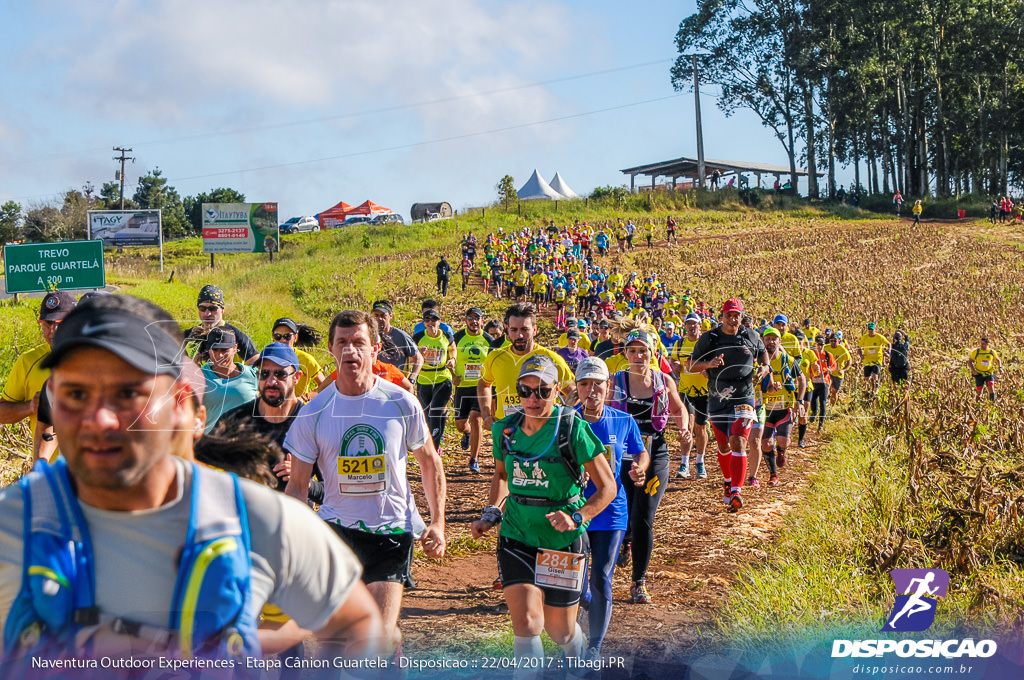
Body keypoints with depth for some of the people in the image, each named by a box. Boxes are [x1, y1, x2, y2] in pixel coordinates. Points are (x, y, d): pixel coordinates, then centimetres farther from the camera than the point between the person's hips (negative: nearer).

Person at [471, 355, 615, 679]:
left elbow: (607, 487, -9)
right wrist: (491, 513, 6)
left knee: (560, 630, 11)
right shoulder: (506, 429, 0)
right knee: (526, 624, -15)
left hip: (563, 542, -2)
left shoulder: (574, 430, -14)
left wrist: (578, 517, -23)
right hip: (516, 538, 3)